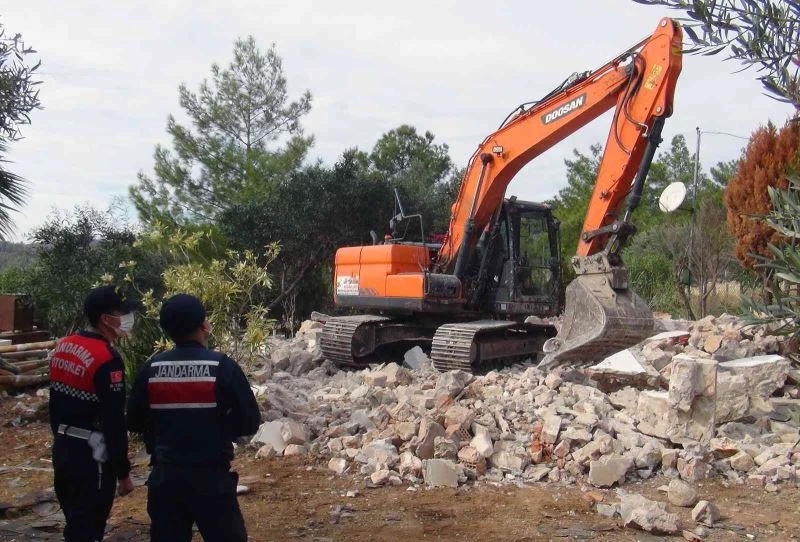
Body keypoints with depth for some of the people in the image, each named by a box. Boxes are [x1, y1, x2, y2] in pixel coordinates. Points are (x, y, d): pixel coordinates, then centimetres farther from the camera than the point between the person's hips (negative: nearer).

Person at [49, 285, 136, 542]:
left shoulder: (63, 347, 5)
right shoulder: (107, 359, -21)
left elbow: (55, 403, 13)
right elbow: (114, 422, -20)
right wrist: (123, 472, -13)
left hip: (63, 450, 9)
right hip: (91, 456, -9)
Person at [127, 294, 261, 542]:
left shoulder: (151, 369, -3)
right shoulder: (222, 367, -13)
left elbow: (134, 421, 7)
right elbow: (250, 421, -10)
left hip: (164, 477, 4)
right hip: (211, 477, -4)